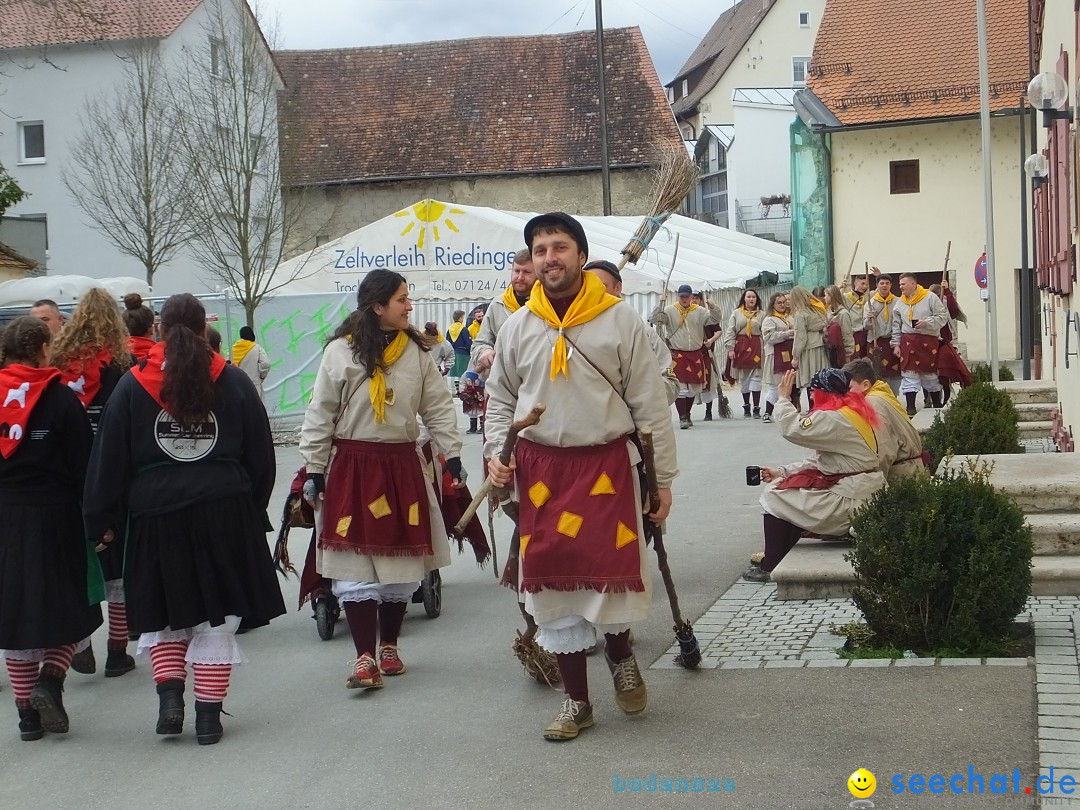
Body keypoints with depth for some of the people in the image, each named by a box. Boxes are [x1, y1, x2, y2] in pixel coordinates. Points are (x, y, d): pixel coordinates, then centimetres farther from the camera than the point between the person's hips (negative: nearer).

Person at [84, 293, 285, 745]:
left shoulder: (133, 385, 1)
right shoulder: (233, 382, 2)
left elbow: (109, 458, 4)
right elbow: (261, 456, 9)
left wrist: (103, 520, 11)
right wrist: (252, 510, 21)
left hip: (156, 514, 0)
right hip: (224, 512, 0)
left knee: (163, 613, 15)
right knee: (216, 615, 6)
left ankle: (169, 693, -2)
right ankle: (209, 715, 7)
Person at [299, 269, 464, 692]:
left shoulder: (416, 352, 5)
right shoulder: (341, 351, -6)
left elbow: (438, 408, 8)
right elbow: (319, 416, -3)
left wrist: (453, 457, 2)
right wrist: (314, 471, -4)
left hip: (402, 465, 4)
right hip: (352, 466, -3)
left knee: (401, 562, 10)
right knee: (355, 565, -5)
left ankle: (388, 646, 26)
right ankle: (364, 657, -2)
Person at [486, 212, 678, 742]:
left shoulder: (620, 321, -3)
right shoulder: (517, 327, 6)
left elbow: (650, 406, -1)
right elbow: (500, 400, 16)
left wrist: (663, 478, -2)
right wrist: (497, 452, -1)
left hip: (606, 465, -2)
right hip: (540, 469, 3)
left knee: (612, 573, -7)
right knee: (554, 582, 5)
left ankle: (619, 651, 28)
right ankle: (576, 700, 18)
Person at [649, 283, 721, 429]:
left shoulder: (699, 311, 5)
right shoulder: (670, 310, -2)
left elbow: (716, 319, 1)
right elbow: (655, 320, -11)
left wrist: (712, 307, -18)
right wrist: (661, 304, -20)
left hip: (695, 355, 4)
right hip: (677, 354, -4)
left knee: (693, 387, 12)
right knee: (680, 388, -9)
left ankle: (687, 415, 27)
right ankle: (682, 418, -4)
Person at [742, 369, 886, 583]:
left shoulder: (835, 419, -18)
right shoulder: (851, 412, 14)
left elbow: (793, 429, -26)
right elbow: (818, 461, 15)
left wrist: (783, 397, -9)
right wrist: (781, 472, 8)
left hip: (849, 499, -10)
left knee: (775, 499, -3)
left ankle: (768, 568, 6)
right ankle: (776, 558, 20)